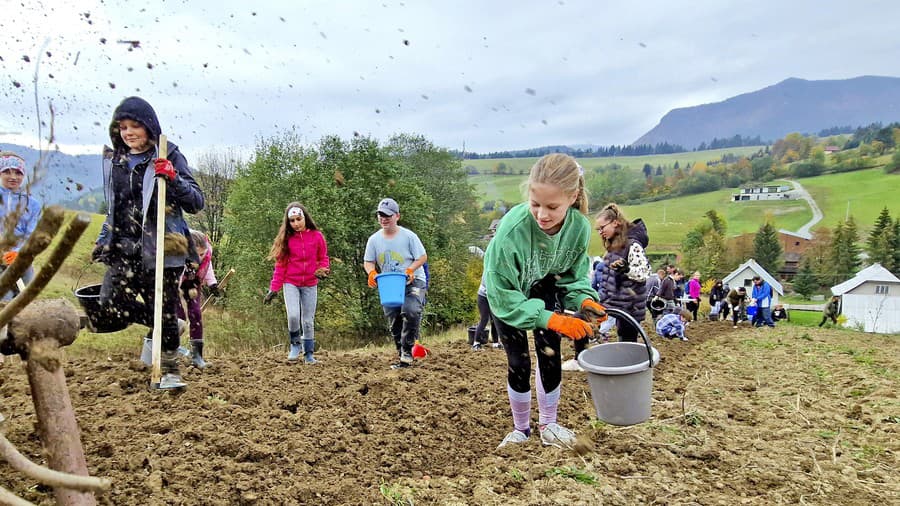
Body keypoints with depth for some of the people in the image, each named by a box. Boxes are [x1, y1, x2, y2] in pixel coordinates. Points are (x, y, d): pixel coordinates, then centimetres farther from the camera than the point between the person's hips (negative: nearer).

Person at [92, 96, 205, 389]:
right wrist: (101, 242, 21)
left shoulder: (168, 158, 0)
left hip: (160, 246, -5)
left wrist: (173, 178, -20)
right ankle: (157, 327, 17)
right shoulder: (114, 161, 15)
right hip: (124, 246, 5)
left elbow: (197, 202, -5)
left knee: (165, 310, -2)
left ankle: (170, 371, 15)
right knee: (112, 300, -12)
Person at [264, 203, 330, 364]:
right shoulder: (286, 239, -2)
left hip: (310, 284, 1)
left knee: (308, 320, 5)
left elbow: (323, 258, 7)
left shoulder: (317, 236, -3)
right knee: (293, 315, -19)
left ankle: (309, 354, 21)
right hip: (291, 283, 0)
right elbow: (280, 266, 1)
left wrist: (323, 270, -14)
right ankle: (295, 344, 8)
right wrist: (274, 289, -3)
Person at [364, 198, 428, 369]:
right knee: (394, 322, 8)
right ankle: (403, 357, 22)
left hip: (413, 282, -4)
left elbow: (423, 257, -4)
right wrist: (372, 272, -14)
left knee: (411, 310, -30)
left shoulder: (408, 236, -7)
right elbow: (368, 262, 8)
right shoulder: (374, 239, 3)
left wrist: (411, 269, -21)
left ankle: (407, 350, -18)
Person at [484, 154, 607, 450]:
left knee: (550, 354, -5)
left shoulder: (580, 226, -28)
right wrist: (551, 319, -40)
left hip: (545, 289, 3)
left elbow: (575, 274, -8)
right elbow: (502, 295, -32)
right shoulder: (511, 229, -41)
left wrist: (584, 300, -29)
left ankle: (548, 424, 18)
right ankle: (521, 428, 22)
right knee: (519, 363, -2)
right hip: (507, 295, -3)